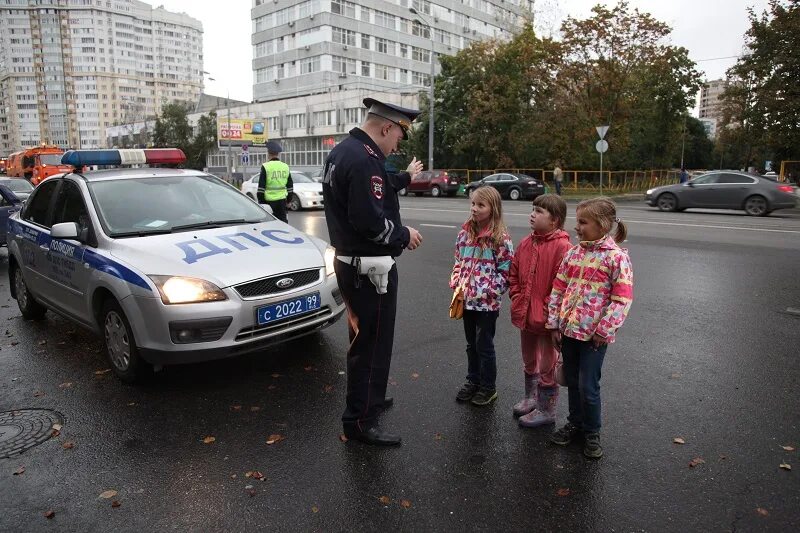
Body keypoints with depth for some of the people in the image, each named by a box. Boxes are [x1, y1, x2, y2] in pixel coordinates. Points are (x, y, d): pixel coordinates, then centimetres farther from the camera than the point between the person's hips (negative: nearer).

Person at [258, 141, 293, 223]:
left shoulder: (265, 167, -8)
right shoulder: (285, 167, 8)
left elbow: (261, 187, -10)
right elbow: (290, 186, 13)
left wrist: (260, 201, -4)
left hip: (269, 201, -4)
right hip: (282, 200, 4)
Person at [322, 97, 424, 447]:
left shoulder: (342, 151, 11)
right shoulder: (363, 159, -22)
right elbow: (370, 221, -28)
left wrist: (405, 177, 38)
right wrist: (405, 235, -11)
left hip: (350, 262, 11)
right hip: (369, 268, -11)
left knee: (364, 338, 23)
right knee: (372, 343, 0)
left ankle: (369, 399, 41)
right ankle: (360, 421, 12)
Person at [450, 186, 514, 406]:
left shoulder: (500, 238, -13)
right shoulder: (465, 233, 5)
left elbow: (505, 271, -12)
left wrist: (486, 292, -18)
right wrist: (456, 283, 0)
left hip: (487, 302, -6)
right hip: (467, 299, 6)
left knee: (484, 345, 7)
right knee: (471, 344, 19)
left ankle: (488, 387, 24)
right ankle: (472, 381, 34)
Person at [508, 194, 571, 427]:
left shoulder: (562, 247, -18)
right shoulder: (526, 243, 4)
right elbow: (514, 275, 13)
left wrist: (547, 312, -18)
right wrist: (517, 300, 4)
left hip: (546, 318, -7)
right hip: (525, 315, 7)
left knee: (547, 366, 8)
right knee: (529, 362, 23)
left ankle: (546, 410, 24)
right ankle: (531, 398, 42)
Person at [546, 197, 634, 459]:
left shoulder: (617, 257, -12)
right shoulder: (573, 253, 5)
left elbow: (622, 299, -14)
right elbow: (558, 289, 8)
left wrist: (604, 330, -15)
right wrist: (554, 324, 5)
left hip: (594, 333, -5)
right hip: (568, 329, 5)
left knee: (588, 387, 2)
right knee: (572, 382, 17)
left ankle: (592, 433, 24)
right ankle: (574, 423, 37)